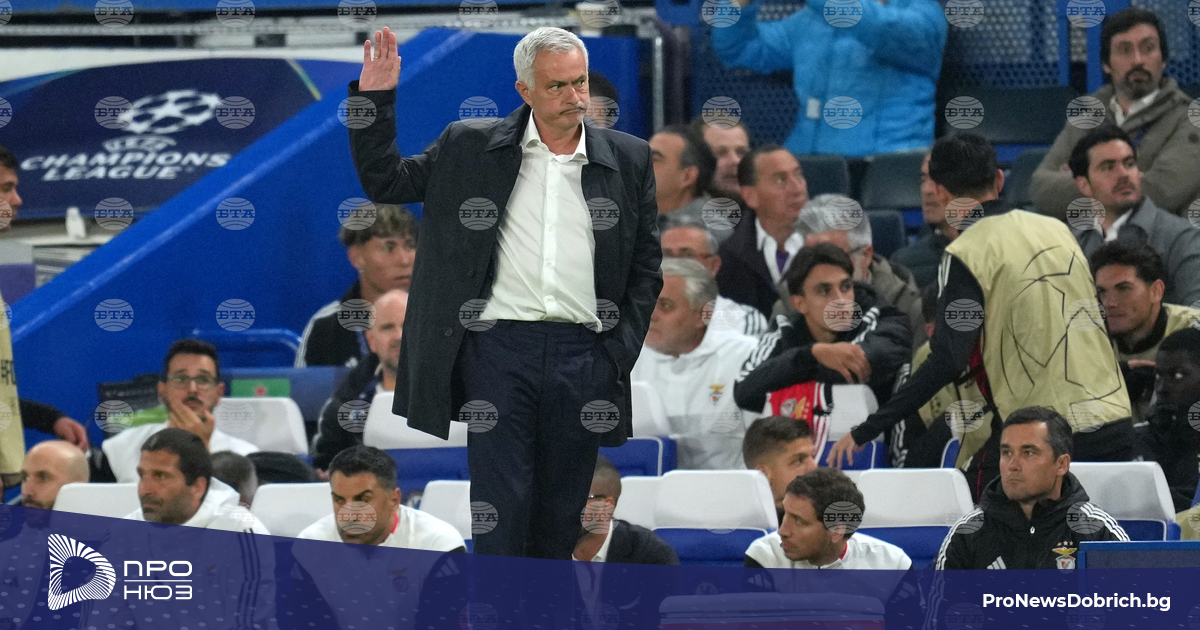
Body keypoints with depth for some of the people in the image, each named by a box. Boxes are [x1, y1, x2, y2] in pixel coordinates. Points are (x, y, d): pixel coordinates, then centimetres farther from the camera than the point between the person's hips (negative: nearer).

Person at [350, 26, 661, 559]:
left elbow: (647, 265, 13)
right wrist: (374, 97, 0)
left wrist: (622, 351, 4)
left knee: (561, 515, 8)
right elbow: (384, 182, 11)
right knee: (499, 508, -5)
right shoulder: (470, 149, 6)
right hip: (498, 349, -1)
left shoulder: (628, 160, 9)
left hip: (584, 354, 2)